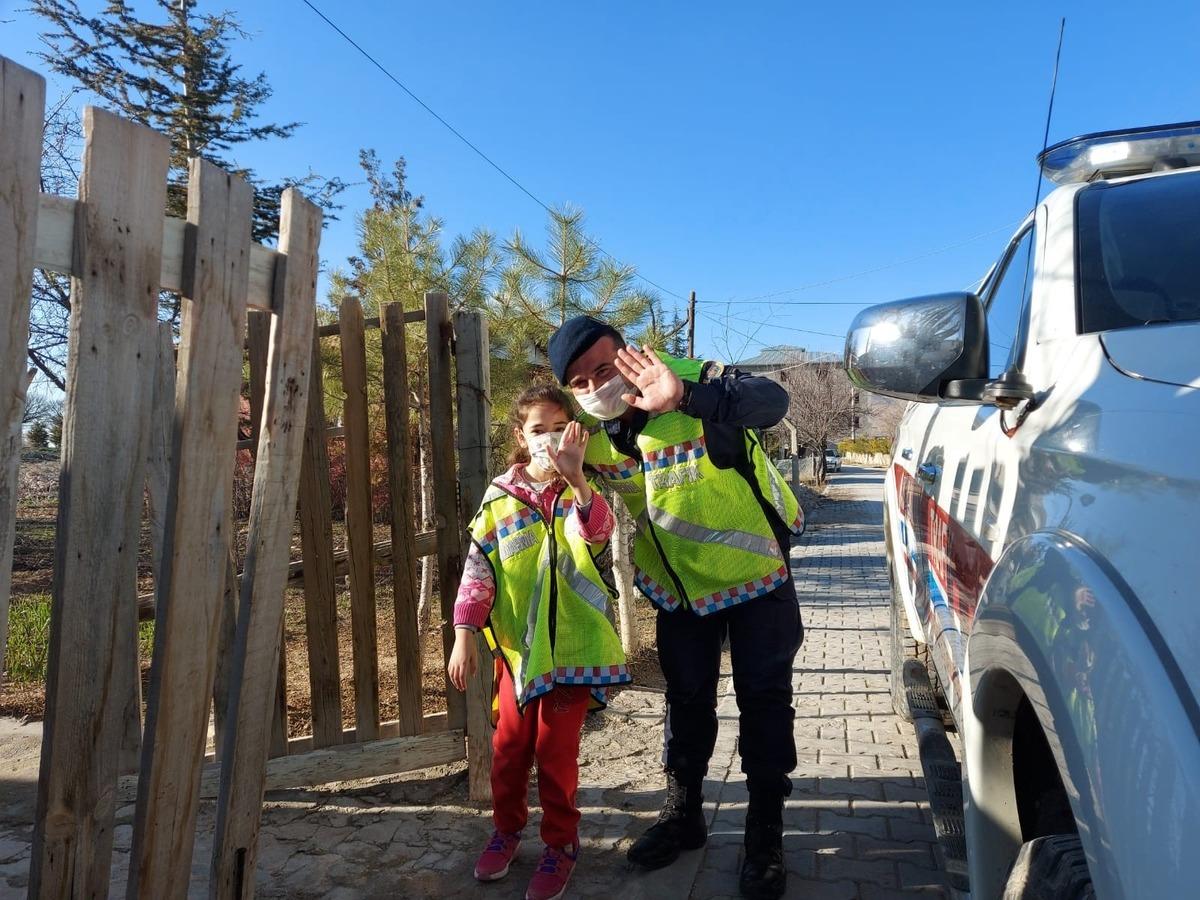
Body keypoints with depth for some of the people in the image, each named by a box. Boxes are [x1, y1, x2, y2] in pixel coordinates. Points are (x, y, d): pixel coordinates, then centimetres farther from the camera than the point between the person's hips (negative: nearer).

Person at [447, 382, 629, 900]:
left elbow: (599, 533, -27)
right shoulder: (501, 497, 1)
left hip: (572, 644, -3)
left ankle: (560, 843, 26)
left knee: (555, 749, 4)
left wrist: (574, 477, -44)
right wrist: (464, 634, -6)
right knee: (509, 745, 13)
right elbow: (478, 566, 0)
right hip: (518, 644, 3)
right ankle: (507, 828, 38)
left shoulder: (580, 491, -5)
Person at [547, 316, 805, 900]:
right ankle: (683, 814, 34)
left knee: (764, 700, 4)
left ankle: (765, 833, 21)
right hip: (679, 586, 5)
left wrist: (685, 397, -59)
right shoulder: (591, 434, -8)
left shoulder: (693, 380, -26)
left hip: (754, 572, -4)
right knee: (686, 700, 16)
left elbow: (771, 402, -46)